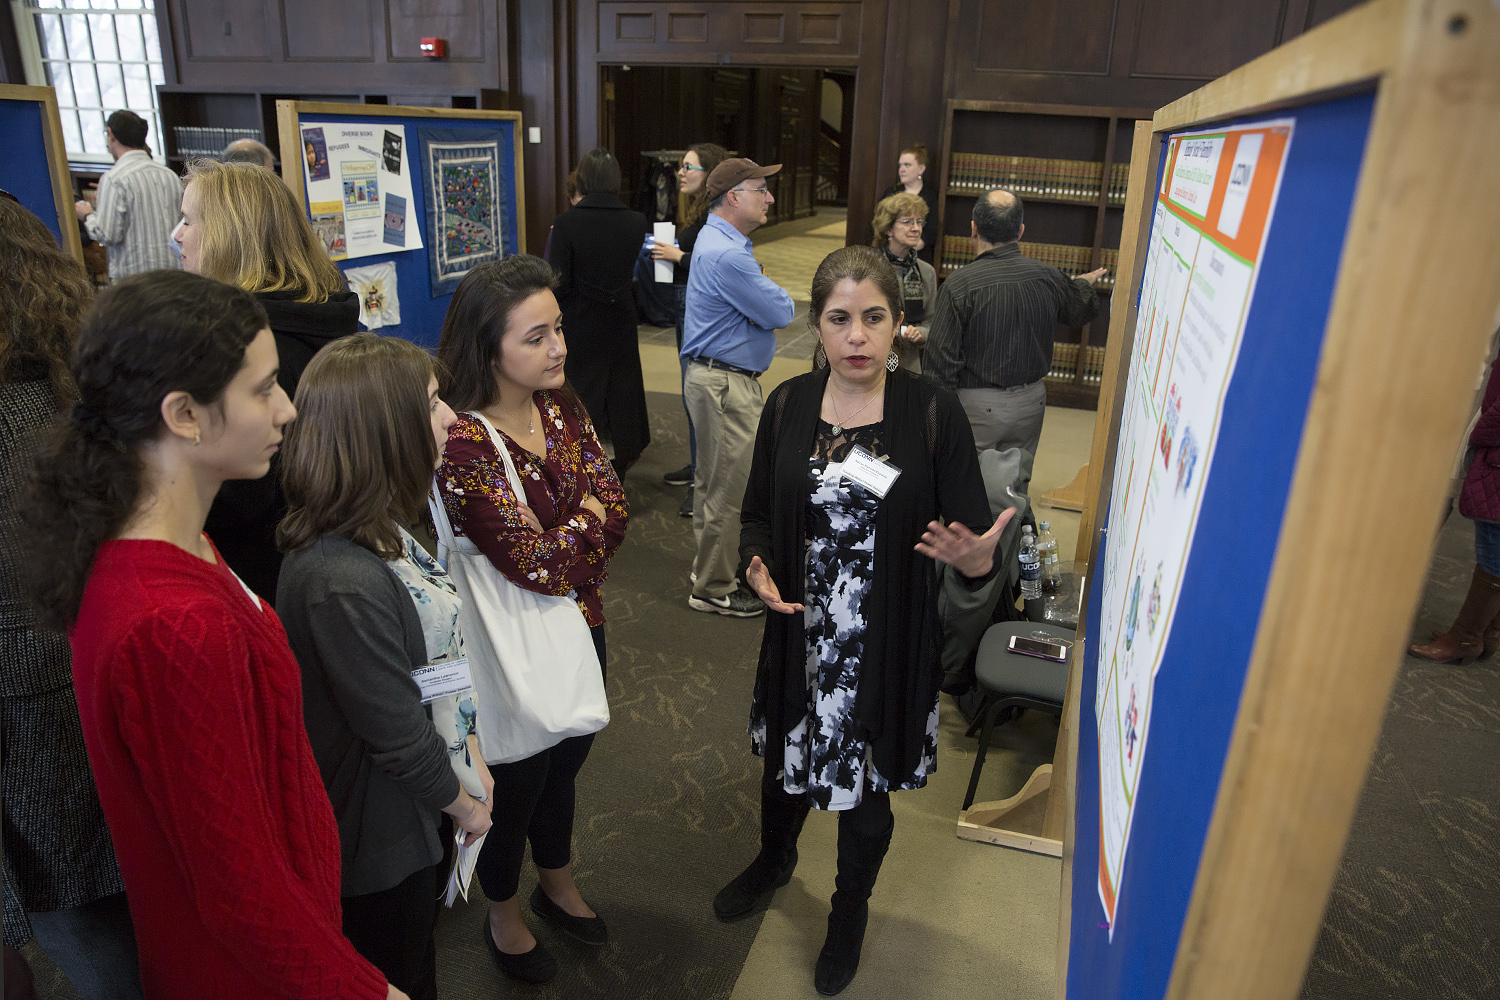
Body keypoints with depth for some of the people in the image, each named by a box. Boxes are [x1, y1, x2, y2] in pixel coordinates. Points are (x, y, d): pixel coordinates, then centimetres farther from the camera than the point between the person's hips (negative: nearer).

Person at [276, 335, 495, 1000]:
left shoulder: (381, 530, -4)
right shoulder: (344, 582, -35)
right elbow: (398, 735, -26)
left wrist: (469, 759, 3)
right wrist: (464, 804, -10)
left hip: (417, 814, 8)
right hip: (379, 842, -8)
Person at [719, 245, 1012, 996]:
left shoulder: (933, 413, -13)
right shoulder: (787, 406, -5)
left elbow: (975, 535, -12)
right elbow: (758, 514, 4)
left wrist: (976, 559, -34)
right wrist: (757, 566, -15)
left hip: (890, 645, -2)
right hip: (800, 633, 3)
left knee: (867, 790, 17)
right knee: (786, 762, 25)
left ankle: (850, 909, 49)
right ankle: (774, 860, 59)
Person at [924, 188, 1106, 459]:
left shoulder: (958, 286, -17)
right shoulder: (1048, 277, -2)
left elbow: (940, 360, -16)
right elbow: (1083, 311, 20)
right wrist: (1083, 283, 43)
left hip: (976, 406, -5)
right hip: (1031, 402, 5)